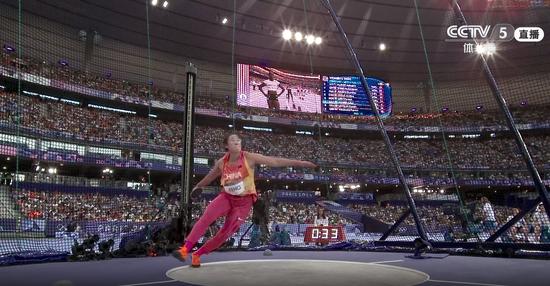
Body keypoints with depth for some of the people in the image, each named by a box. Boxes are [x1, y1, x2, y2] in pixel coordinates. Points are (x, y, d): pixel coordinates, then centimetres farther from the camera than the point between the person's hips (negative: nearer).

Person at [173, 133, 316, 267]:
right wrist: (198, 186, 33)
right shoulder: (221, 163, -3)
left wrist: (299, 163, -19)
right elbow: (210, 176, 18)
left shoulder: (249, 158, -13)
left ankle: (197, 255, 14)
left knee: (225, 233, -3)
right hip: (226, 197, 2)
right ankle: (185, 249, -19)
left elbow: (274, 161, -15)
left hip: (244, 201, -2)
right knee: (206, 218, -24)